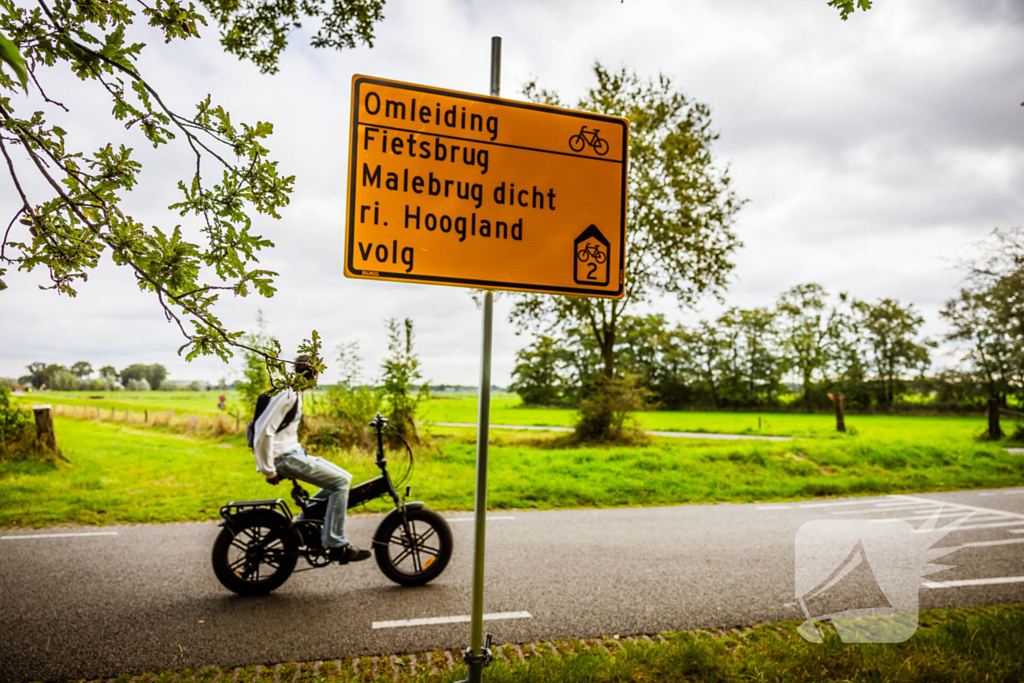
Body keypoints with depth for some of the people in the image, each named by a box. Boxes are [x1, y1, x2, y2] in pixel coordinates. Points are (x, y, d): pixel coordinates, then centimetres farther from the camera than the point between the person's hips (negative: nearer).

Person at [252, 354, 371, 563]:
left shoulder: (294, 393, 15)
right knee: (340, 482, -15)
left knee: (342, 478, 9)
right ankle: (336, 545, -11)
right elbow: (264, 431, -23)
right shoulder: (287, 394, -17)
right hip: (284, 458, -10)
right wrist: (269, 471, -19)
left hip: (293, 454, 10)